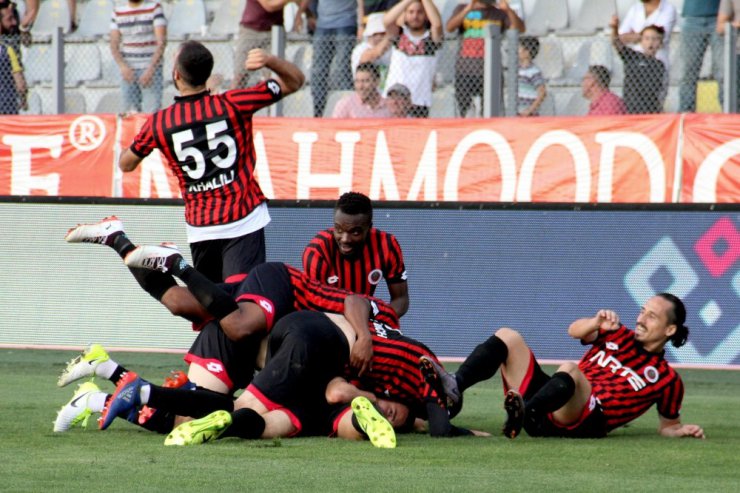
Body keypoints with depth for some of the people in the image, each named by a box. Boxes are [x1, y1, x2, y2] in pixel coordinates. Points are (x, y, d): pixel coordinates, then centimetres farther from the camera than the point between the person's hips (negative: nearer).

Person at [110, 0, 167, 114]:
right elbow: (114, 44, 6)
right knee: (129, 112, -1)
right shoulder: (118, 11, 9)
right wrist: (123, 66, -12)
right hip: (128, 70, 3)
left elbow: (161, 41, -9)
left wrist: (150, 69, -18)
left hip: (151, 70, -3)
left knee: (152, 112, -13)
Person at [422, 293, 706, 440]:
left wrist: (683, 431, -4)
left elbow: (667, 426, 17)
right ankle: (454, 388, -34)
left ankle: (522, 413, -68)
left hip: (585, 424, -6)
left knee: (570, 370, -38)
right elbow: (575, 331, 9)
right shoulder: (619, 336, 22)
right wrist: (597, 322, -11)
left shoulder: (666, 378, 11)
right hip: (545, 412, 6)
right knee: (507, 337, -9)